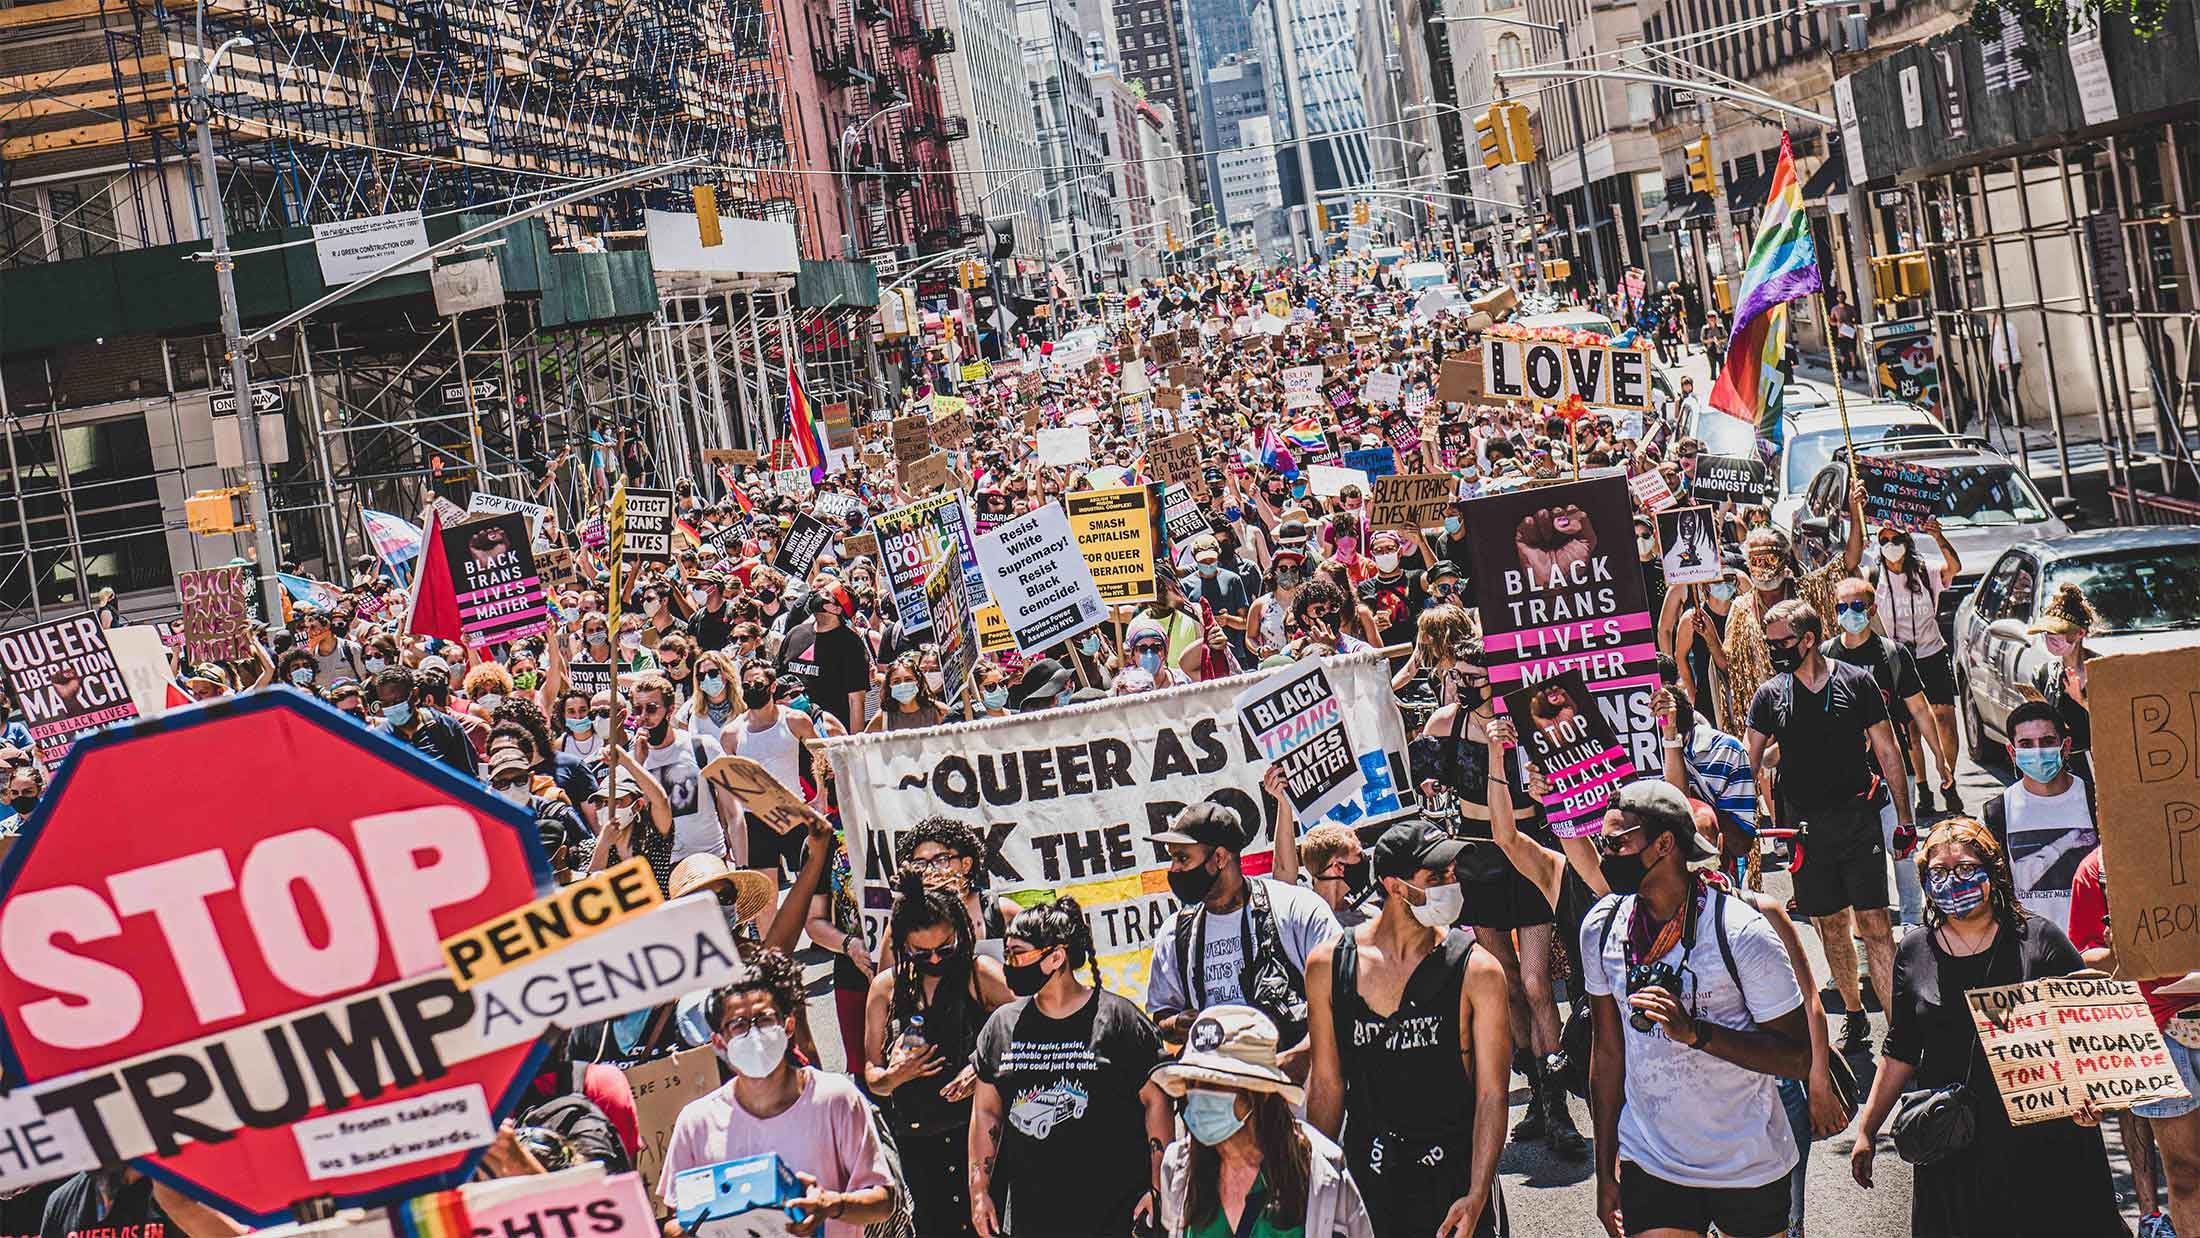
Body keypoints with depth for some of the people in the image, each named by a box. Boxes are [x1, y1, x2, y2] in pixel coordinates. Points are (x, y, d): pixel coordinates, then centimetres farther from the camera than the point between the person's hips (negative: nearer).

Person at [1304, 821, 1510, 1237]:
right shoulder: (1328, 965, -1)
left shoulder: (1476, 970, -7)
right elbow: (1326, 1083, 7)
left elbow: (1491, 1094, -8)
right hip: (1366, 1176, 2)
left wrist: (1476, 1197, -15)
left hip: (1454, 1172, -2)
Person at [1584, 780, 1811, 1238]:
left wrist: (1694, 1031, -29)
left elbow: (1798, 1059, -16)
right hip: (1649, 1164, 3)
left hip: (1748, 1166, -3)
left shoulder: (1740, 932, -16)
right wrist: (1606, 1172, 9)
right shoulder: (1601, 926, -2)